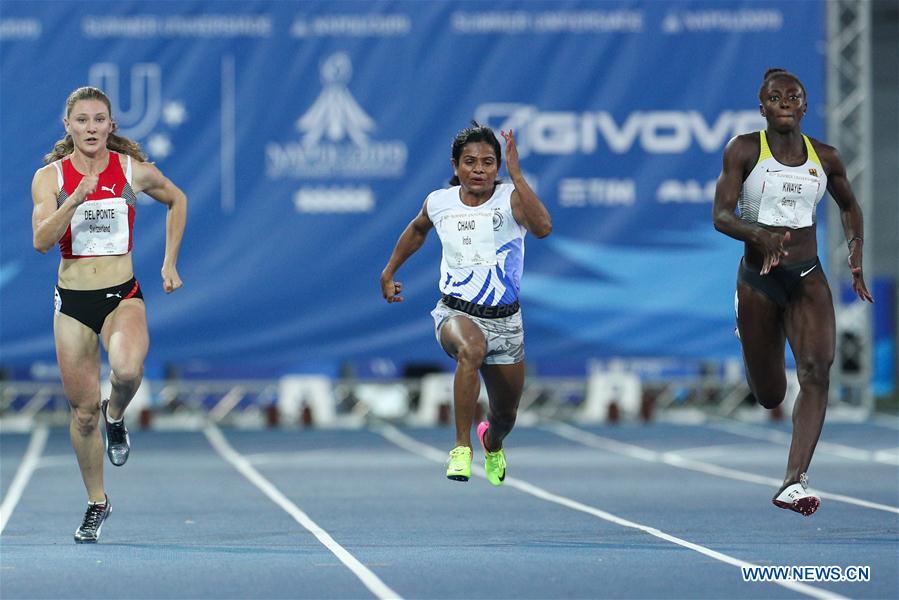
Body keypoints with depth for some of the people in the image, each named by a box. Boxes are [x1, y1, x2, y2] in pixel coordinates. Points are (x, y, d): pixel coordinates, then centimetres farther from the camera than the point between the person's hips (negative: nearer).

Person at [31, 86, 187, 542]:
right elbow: (41, 240, -15)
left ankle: (116, 417, 3)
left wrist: (170, 263, 13)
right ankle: (96, 503, 24)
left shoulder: (133, 171, -1)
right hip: (72, 302, 1)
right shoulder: (50, 176, -2)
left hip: (123, 297, -1)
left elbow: (177, 200, 18)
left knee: (128, 370, -33)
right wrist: (76, 199, -28)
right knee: (83, 411, 4)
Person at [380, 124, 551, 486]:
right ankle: (462, 448, -33)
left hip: (505, 320, 1)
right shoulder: (439, 202, -1)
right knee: (471, 349, -40)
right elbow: (417, 229, 24)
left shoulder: (511, 199, -11)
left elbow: (543, 228, -33)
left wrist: (516, 174, -35)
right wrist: (389, 272, 28)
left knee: (505, 415, 16)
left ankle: (492, 443, 56)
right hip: (455, 312, -1)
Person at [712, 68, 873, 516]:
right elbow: (721, 215, -13)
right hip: (758, 278, -2)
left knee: (817, 371, -22)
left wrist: (856, 247, 3)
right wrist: (760, 236, -32)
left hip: (808, 279, 2)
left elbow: (848, 205, 21)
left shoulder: (825, 157, 3)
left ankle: (794, 482, -25)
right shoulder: (744, 150, -6)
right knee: (769, 397, 9)